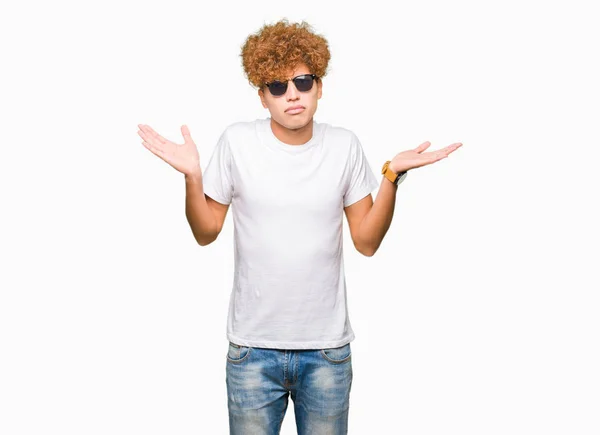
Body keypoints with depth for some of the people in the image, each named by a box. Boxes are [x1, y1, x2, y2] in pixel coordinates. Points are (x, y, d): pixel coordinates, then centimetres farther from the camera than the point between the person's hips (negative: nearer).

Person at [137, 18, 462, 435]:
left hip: (328, 348, 1)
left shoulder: (345, 145, -2)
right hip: (253, 347, -1)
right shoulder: (237, 141, -5)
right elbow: (206, 232, 0)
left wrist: (392, 176, -10)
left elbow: (367, 241, -1)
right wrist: (192, 176, -15)